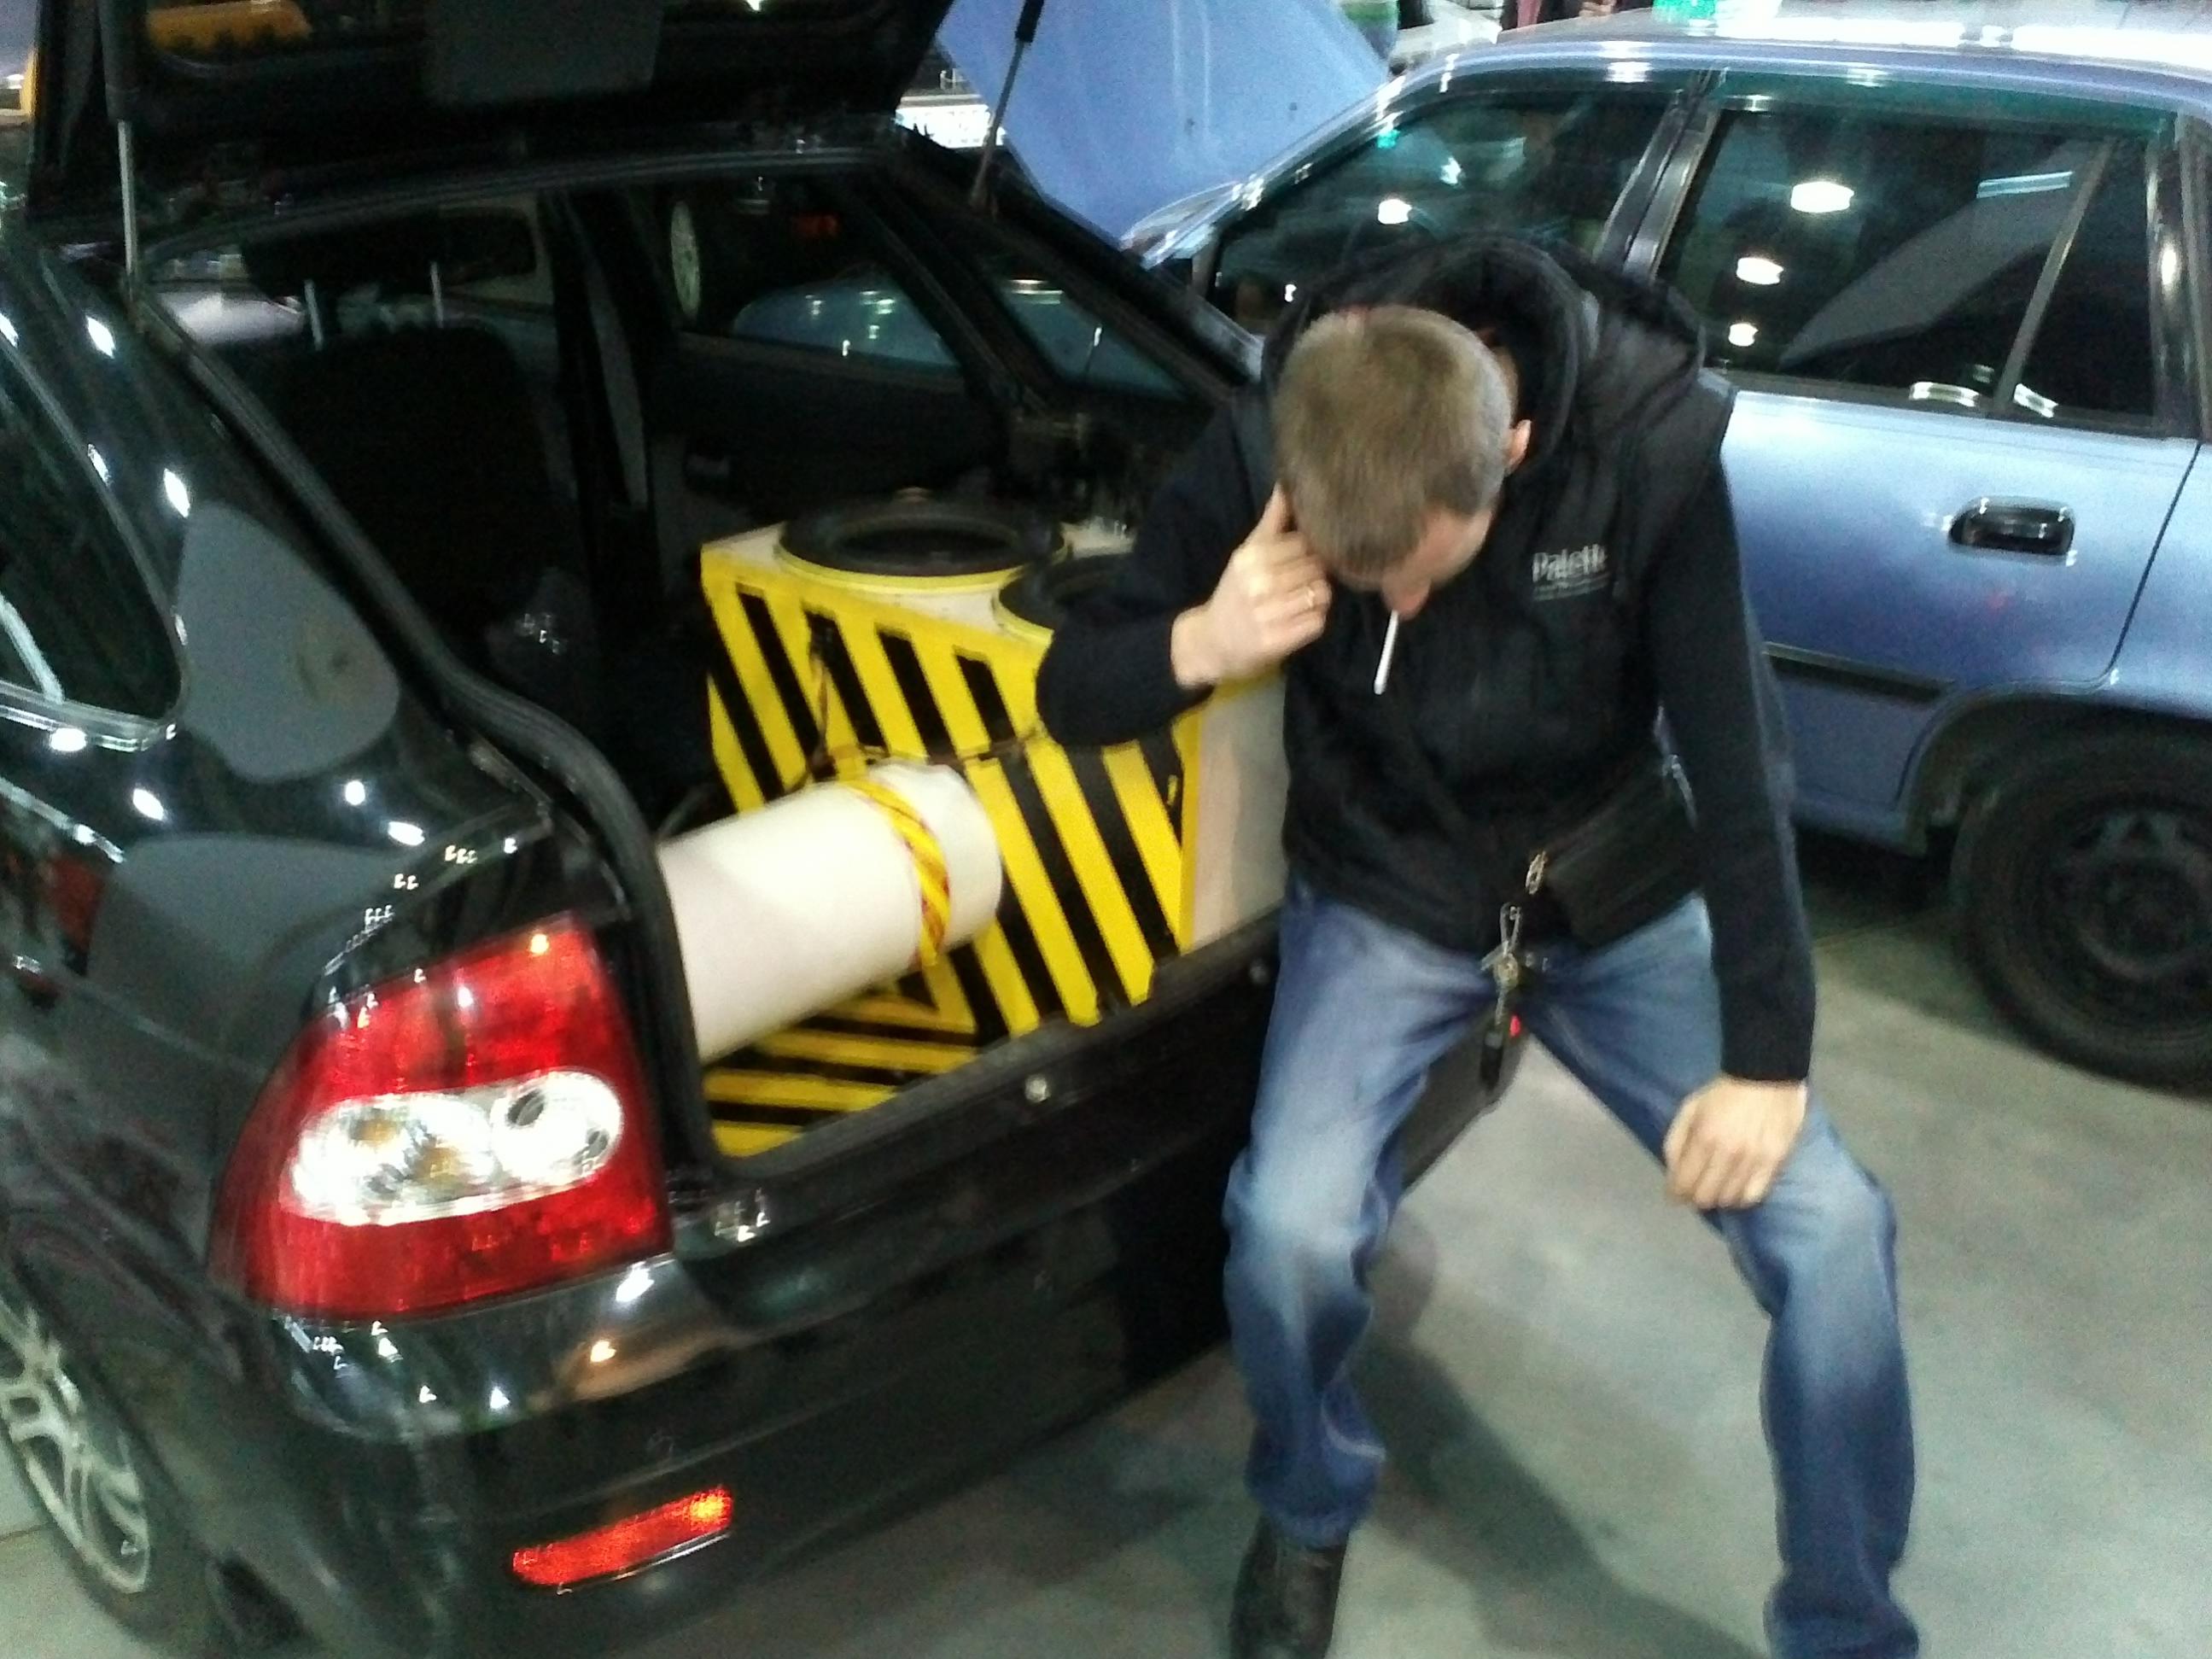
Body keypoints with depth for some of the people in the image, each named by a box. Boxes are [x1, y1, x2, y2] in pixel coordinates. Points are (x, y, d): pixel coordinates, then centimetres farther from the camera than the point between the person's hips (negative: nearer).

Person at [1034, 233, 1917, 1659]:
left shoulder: (1650, 445, -24)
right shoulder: (1256, 454, -21)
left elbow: (1739, 760, -17)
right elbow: (1072, 693, -12)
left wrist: (1769, 1058, -15)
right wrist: (1197, 645, -35)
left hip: (1618, 897, 1)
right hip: (1385, 902, 0)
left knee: (1832, 1232, -12)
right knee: (1291, 1226, -24)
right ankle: (1309, 1510, 13)